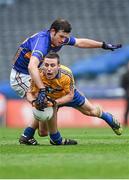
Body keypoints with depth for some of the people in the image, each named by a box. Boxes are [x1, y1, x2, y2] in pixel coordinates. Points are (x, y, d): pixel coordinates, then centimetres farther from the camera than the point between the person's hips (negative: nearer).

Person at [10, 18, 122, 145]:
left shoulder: (60, 37, -6)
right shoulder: (42, 41, -33)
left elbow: (80, 42, 13)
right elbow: (32, 67, -48)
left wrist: (104, 45, 17)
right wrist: (42, 90, -56)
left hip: (32, 76, 9)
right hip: (20, 76, -9)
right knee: (44, 104, -18)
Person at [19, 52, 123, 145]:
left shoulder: (66, 74, -40)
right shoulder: (39, 75, -38)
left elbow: (70, 96, -29)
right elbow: (30, 93, -26)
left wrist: (55, 102, -45)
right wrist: (34, 101, -49)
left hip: (69, 95, 0)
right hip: (49, 98, 0)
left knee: (92, 111, 16)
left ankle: (111, 120, 47)